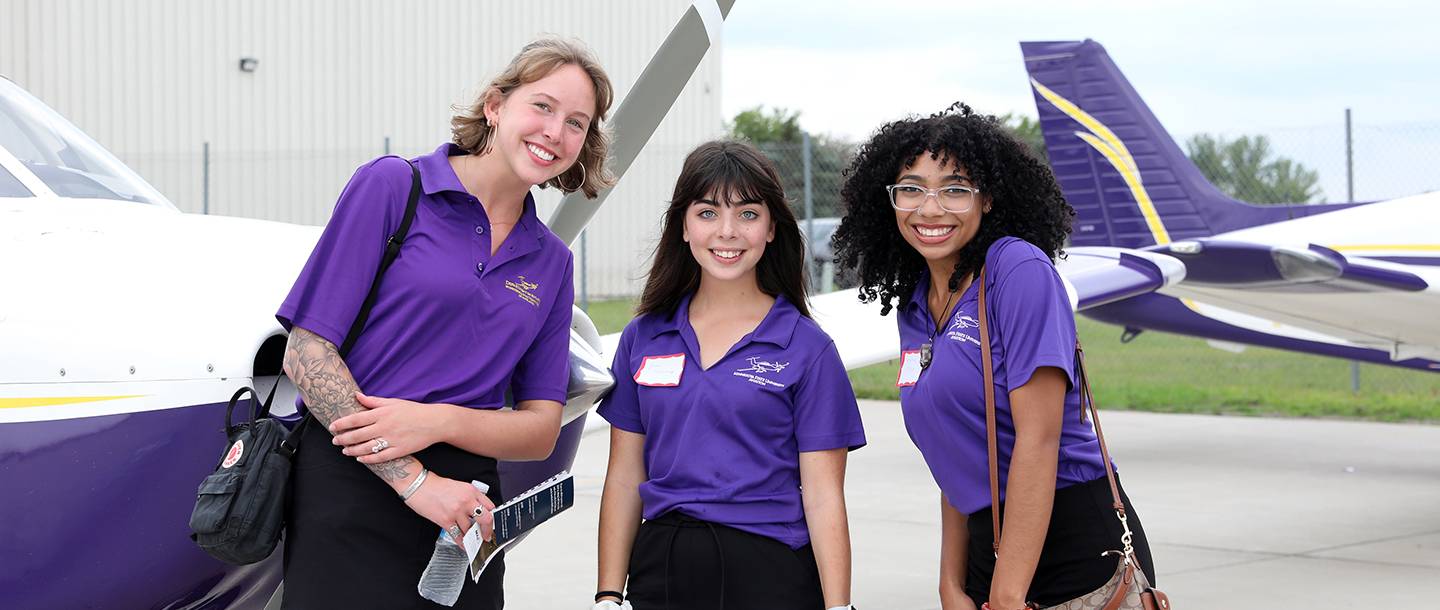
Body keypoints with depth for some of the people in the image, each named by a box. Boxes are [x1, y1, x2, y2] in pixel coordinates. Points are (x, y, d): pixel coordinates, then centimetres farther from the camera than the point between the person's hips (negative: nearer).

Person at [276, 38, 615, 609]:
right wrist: (415, 481, -14)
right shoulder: (393, 186, -1)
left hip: (466, 507, 5)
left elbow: (541, 430, 9)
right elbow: (307, 353, -8)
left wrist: (438, 421, -12)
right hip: (352, 495, -5)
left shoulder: (550, 261, 14)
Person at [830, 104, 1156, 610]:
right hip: (989, 548, 7)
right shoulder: (914, 310, 10)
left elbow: (1038, 438, -19)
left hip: (1080, 548, -7)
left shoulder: (1021, 269, -13)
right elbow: (960, 465, 13)